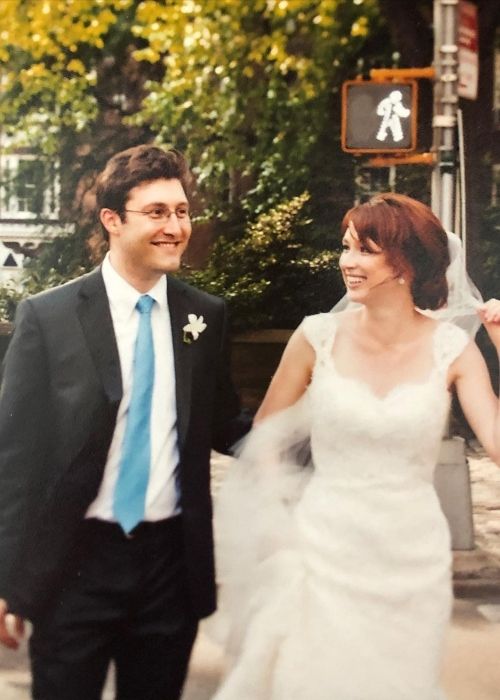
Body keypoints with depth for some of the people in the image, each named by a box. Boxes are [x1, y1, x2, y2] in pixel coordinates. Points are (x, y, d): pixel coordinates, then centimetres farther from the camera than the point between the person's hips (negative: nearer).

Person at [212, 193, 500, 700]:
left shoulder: (451, 349, -6)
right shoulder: (319, 336, -7)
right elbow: (264, 438, 4)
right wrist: (281, 535, 0)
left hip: (413, 559, 1)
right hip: (326, 552, -1)